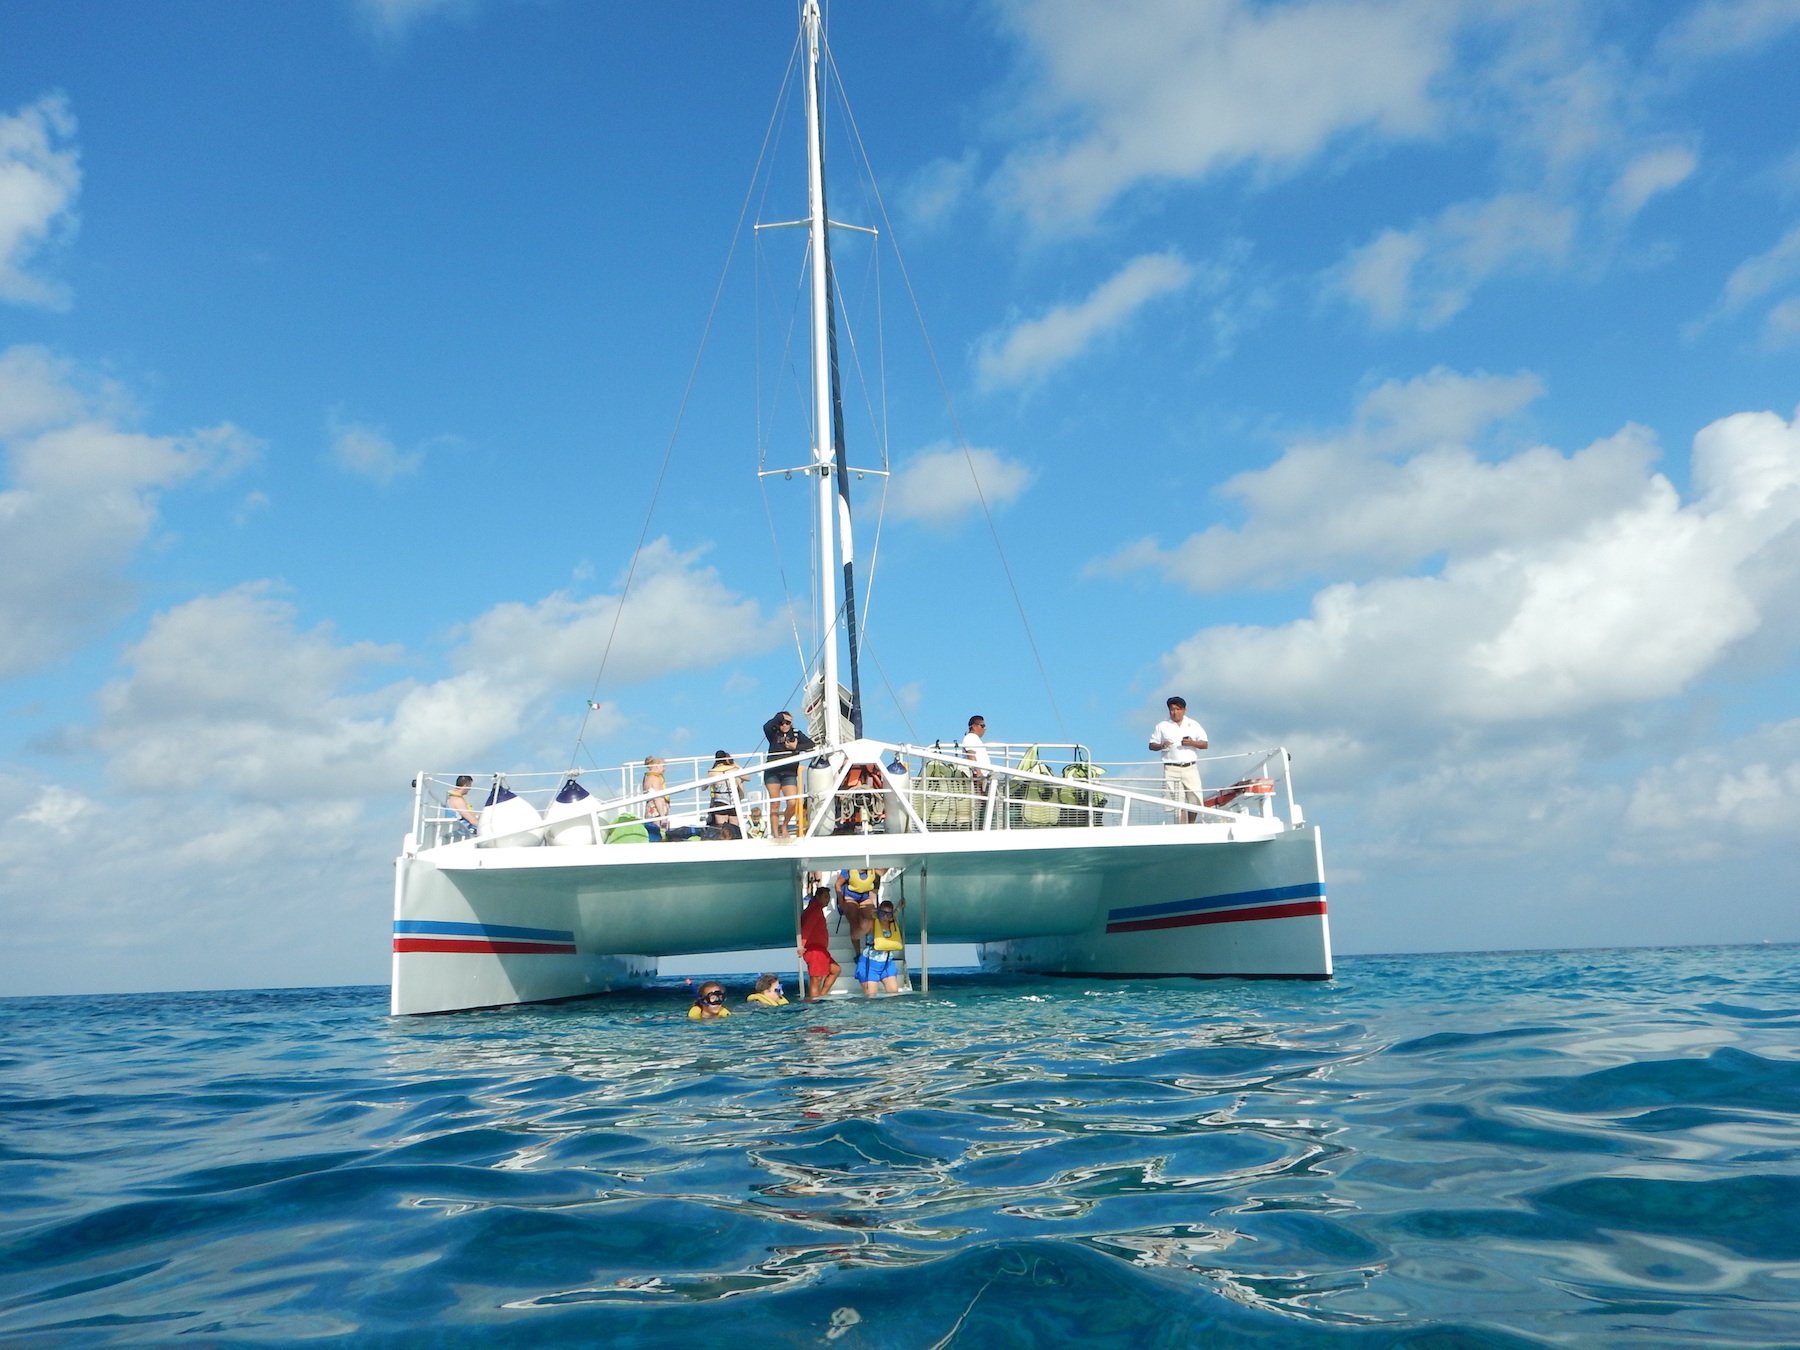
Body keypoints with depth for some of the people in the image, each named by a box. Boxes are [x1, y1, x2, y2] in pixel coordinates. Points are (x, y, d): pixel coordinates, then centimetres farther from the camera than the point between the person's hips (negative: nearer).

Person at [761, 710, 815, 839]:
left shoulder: (796, 733, 9)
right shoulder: (774, 734, 5)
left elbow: (811, 744, 0)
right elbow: (766, 727, -17)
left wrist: (796, 747, -12)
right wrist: (780, 716, -5)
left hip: (789, 774, 1)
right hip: (772, 773, -1)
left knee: (792, 803, -11)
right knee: (774, 804, -2)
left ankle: (784, 826, 15)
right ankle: (775, 834, 3)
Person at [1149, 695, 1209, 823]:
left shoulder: (1194, 725, 12)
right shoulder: (1162, 726, 9)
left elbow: (1205, 744, 9)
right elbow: (1151, 745, 9)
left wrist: (1192, 743, -11)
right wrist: (1161, 746, -13)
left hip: (1190, 768, 1)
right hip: (1171, 769, -1)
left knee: (1195, 800, -4)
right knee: (1178, 803, -5)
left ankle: (1191, 826, 17)